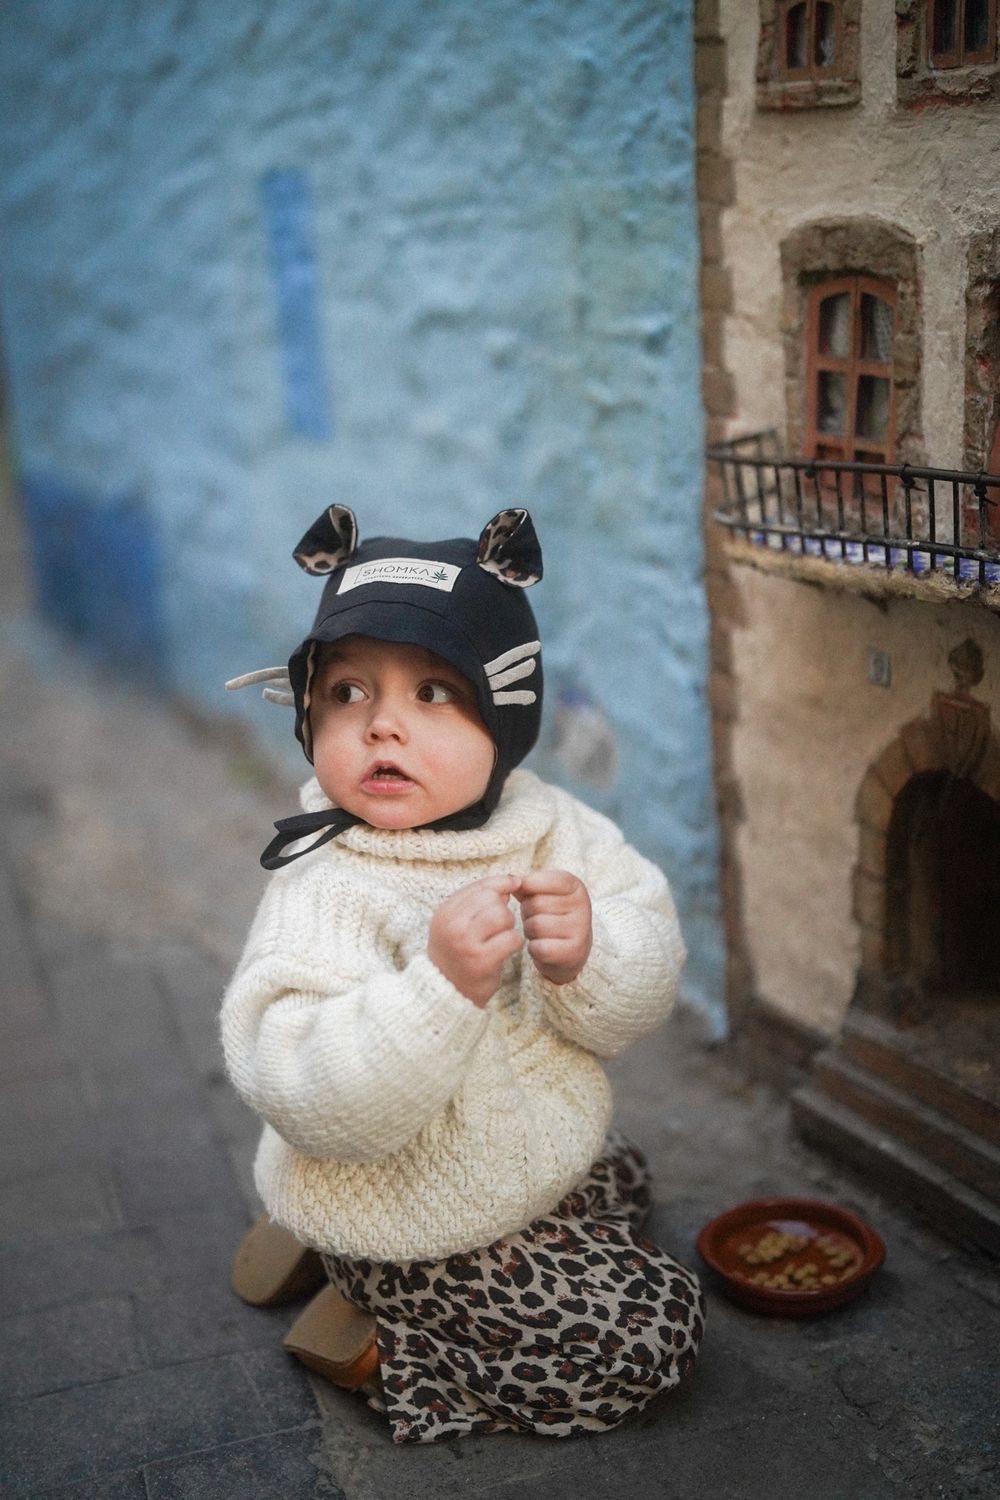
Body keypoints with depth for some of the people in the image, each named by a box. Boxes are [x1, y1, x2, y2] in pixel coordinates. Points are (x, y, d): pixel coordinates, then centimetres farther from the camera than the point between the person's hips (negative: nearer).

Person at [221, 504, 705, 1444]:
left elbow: (643, 1001, -13)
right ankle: (373, 1339, 6)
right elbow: (316, 1106, -36)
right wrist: (442, 982, -48)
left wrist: (590, 952, -35)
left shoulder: (549, 829, -11)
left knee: (620, 1188, 35)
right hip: (419, 1234, -7)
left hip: (547, 1151, 7)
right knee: (654, 1329, -5)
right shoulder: (322, 895, -28)